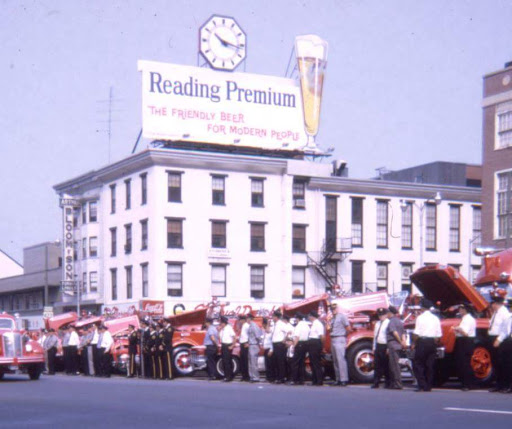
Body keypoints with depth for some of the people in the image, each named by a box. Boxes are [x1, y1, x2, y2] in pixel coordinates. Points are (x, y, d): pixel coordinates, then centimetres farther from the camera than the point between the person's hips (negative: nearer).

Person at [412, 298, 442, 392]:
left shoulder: (420, 317, -6)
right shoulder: (435, 318, 9)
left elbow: (416, 333, -11)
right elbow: (438, 335, 7)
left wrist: (414, 344, -1)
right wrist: (434, 343, 16)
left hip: (422, 342, -5)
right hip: (432, 342, 5)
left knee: (417, 364, 0)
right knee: (430, 365, 8)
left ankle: (422, 386, -9)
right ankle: (428, 387, 8)